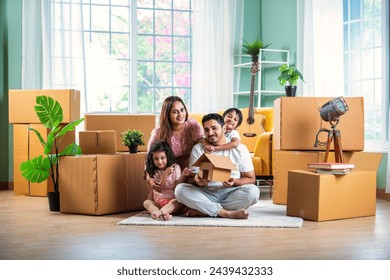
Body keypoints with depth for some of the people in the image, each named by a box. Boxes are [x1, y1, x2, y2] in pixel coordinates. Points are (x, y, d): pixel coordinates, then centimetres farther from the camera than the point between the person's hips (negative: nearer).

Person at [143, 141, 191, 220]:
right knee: (146, 202, -23)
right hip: (158, 203, 2)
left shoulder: (175, 168, 2)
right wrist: (166, 173, -19)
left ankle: (159, 212, -63)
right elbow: (160, 187, -7)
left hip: (172, 200, -2)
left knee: (176, 202, -34)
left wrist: (183, 175, -21)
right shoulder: (155, 172, 5)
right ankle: (163, 214, -53)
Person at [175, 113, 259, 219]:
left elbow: (251, 179, 3)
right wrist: (196, 181, -23)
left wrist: (235, 182, -19)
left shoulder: (240, 149, 3)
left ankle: (201, 211, -25)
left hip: (230, 193, 0)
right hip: (206, 194, 0)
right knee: (180, 189, -26)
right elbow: (190, 179, 3)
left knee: (253, 191, -31)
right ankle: (227, 213, -29)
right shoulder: (198, 149, 6)